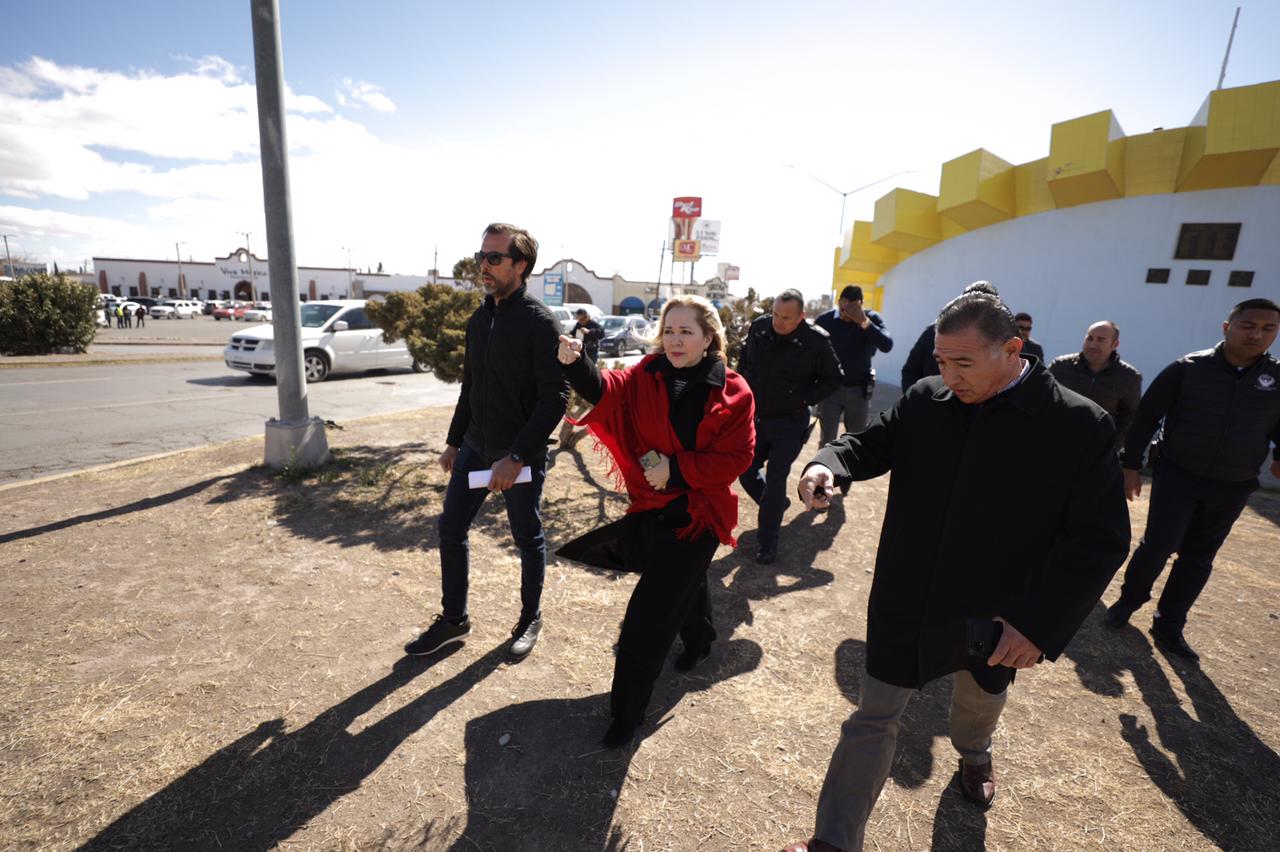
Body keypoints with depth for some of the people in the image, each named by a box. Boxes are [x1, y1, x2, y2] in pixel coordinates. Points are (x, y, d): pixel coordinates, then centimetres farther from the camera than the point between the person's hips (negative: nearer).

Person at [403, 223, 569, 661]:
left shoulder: (540, 323, -16)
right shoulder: (479, 319, 8)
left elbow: (555, 397, -21)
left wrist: (517, 457, -23)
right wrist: (454, 441, 16)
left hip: (522, 456, -7)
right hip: (475, 447, 7)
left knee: (528, 539, 10)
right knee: (451, 528, 11)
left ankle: (530, 618, 32)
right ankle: (453, 618, 30)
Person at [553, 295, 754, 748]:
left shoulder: (733, 392, -12)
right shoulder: (647, 375, -5)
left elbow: (735, 458, -13)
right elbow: (607, 389, -23)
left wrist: (677, 470, -21)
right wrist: (576, 363, -42)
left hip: (698, 512, -4)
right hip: (652, 506, 4)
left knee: (649, 613, -3)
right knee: (684, 582, 28)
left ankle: (627, 710, 17)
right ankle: (699, 640, 60)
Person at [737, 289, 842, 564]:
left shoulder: (816, 340, -15)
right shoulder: (759, 328, -4)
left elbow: (833, 378, -1)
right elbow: (744, 360, 15)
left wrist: (806, 399, -10)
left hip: (789, 424, -4)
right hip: (755, 418, 5)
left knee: (775, 481, -3)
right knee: (746, 472, 11)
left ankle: (767, 542, 12)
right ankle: (775, 506, 40)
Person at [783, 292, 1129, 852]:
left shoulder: (1080, 426, -16)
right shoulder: (924, 400, -9)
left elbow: (1099, 538, -15)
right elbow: (871, 444, -3)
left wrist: (1042, 622, -23)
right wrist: (829, 463, -28)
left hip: (995, 617, 0)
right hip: (905, 603, 0)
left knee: (981, 700, 31)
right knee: (873, 718, 9)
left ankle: (974, 755, 67)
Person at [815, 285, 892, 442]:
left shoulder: (872, 318, -5)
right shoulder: (824, 320, -6)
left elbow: (887, 346, -20)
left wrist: (864, 322, -28)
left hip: (859, 390, 1)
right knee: (827, 441, 2)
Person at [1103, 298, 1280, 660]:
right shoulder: (1188, 368, -8)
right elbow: (1146, 416, -4)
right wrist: (1130, 465, -6)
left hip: (1232, 489, 3)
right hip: (1176, 475, -3)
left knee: (1198, 559, 9)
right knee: (1159, 543, -9)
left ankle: (1169, 626, 22)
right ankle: (1130, 599, 16)